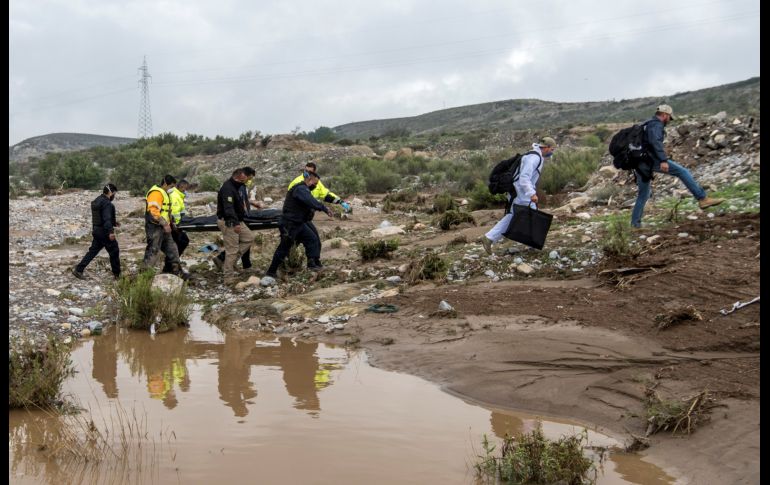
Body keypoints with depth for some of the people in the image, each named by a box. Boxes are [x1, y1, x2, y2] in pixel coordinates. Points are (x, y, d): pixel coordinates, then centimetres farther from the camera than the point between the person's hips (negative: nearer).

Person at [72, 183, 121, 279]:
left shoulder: (96, 201, 12)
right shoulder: (106, 203, -19)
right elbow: (106, 218, -28)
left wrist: (113, 222, 26)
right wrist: (111, 231, -33)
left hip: (96, 230, 9)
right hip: (104, 232, -9)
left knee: (93, 251, 13)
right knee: (114, 251, 5)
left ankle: (78, 269, 6)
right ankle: (117, 274, 13)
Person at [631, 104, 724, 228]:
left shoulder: (648, 125, 28)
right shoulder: (656, 124, -3)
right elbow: (655, 142, -23)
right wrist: (663, 160, -33)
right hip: (651, 159, -10)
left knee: (643, 195, 17)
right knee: (682, 172, -11)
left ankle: (635, 224, 16)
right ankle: (703, 198, -17)